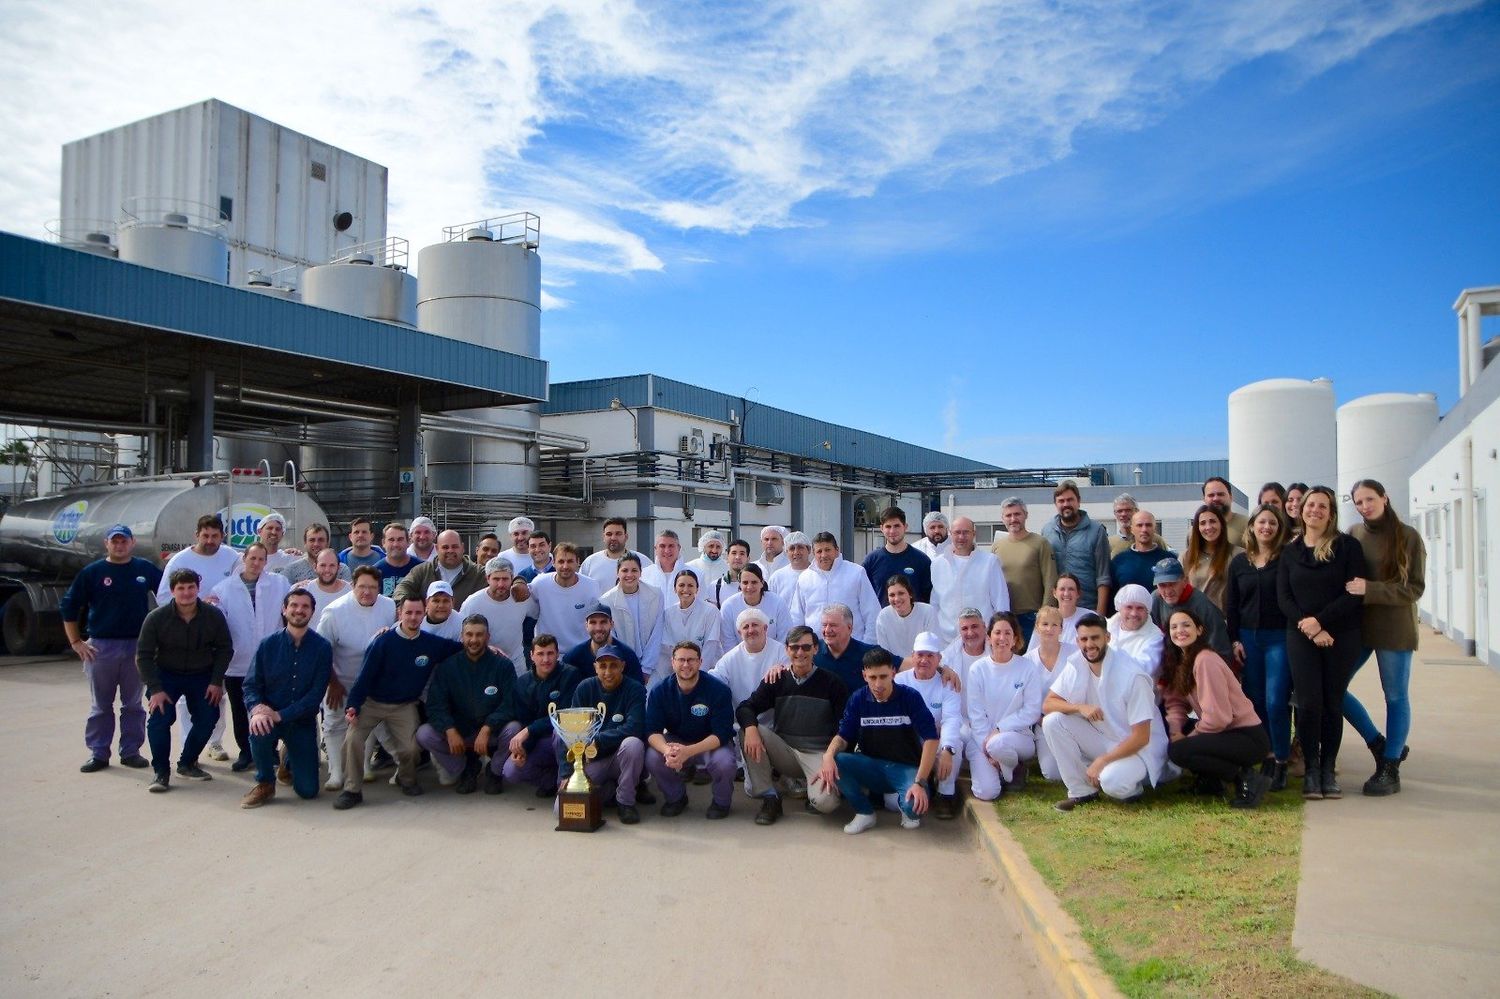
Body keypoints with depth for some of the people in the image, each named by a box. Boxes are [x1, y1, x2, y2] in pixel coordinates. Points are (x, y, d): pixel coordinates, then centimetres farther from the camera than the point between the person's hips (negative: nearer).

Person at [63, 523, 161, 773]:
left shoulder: (146, 569, 3)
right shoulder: (92, 572, 0)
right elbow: (69, 606, 3)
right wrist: (76, 642, -1)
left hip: (137, 646, 1)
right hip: (101, 646, -1)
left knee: (133, 703, 8)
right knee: (101, 705, 7)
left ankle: (131, 751, 15)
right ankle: (98, 754, 13)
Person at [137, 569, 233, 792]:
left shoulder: (213, 615, -12)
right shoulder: (156, 618, -16)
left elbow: (225, 649, -1)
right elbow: (144, 656, -10)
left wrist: (216, 681, -9)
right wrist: (155, 689, -18)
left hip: (202, 676, 2)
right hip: (166, 675, -2)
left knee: (208, 717, -8)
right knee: (159, 717, -19)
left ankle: (187, 763, 15)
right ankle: (161, 771, -5)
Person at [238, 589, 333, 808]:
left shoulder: (322, 647, -10)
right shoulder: (268, 644, -6)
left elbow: (316, 693, -14)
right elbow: (251, 685, -6)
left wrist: (281, 715, -23)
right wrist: (257, 709, -27)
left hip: (302, 720, 0)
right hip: (269, 715, 0)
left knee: (308, 790, -2)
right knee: (259, 729, -37)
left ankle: (290, 761, 35)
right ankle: (265, 783, -9)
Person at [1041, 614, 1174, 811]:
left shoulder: (1133, 675, -23)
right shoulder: (1076, 665, -7)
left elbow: (1141, 737, -21)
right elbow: (1048, 705, -5)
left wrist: (1102, 761, -23)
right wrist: (1079, 707, -24)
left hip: (1139, 747, -6)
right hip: (1102, 739, 6)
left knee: (1112, 781, -35)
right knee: (1052, 721, -17)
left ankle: (1131, 786, 3)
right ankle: (1081, 791, -5)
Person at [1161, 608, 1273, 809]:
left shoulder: (1205, 660, -20)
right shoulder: (1178, 660, 7)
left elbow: (1217, 716, -23)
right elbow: (1176, 702, 6)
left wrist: (1186, 738, -11)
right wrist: (1175, 731, -13)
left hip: (1248, 737, -9)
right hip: (1224, 731, 9)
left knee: (1178, 751, -23)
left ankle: (1247, 779, -9)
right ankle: (1212, 781, 11)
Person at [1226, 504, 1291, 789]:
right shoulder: (1238, 562, 9)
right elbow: (1231, 605, 11)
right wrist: (1234, 640, 5)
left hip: (1279, 638, -4)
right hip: (1248, 639, 4)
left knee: (1276, 702, -8)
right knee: (1256, 702, 6)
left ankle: (1281, 763, 4)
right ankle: (1266, 755, 17)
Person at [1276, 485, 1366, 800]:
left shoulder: (1347, 546, 1)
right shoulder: (1289, 552, 10)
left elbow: (1355, 593, -7)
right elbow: (1283, 598, 3)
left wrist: (1319, 620, -15)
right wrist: (1310, 630, -11)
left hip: (1342, 637, -1)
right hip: (1301, 638, 1)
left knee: (1333, 703, 3)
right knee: (1308, 702, -5)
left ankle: (1328, 769, 13)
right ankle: (1311, 769, 6)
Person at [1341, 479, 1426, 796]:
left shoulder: (1408, 537, -6)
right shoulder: (1352, 535, 4)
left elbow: (1415, 588, -10)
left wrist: (1371, 589, -21)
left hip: (1395, 629, -4)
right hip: (1357, 625, 4)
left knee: (1395, 697, 5)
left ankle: (1390, 768, 17)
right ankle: (1380, 745, 21)